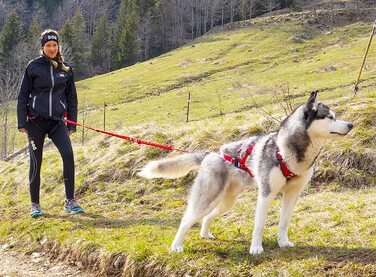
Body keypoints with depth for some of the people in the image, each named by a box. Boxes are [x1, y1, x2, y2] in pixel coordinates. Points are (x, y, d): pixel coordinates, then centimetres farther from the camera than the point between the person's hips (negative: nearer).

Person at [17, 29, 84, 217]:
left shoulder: (65, 69, 9)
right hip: (35, 120, -2)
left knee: (68, 154, -17)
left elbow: (71, 98, 15)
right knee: (36, 162, 2)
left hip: (57, 121, 2)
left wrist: (72, 123, 10)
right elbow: (23, 95, 3)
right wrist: (22, 122, -4)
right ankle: (35, 205, 15)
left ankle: (70, 202, -13)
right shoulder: (33, 66, 1)